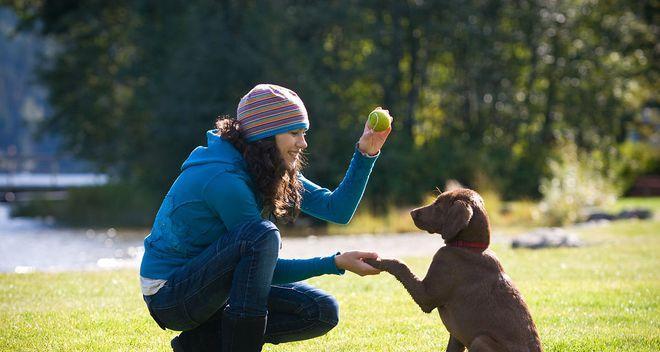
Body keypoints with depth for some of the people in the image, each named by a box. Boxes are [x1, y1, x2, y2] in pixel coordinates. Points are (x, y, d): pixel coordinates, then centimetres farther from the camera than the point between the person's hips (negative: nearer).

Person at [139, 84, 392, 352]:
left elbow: (337, 209, 1)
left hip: (214, 284, 9)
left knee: (322, 313, -3)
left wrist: (366, 154, -8)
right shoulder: (224, 178, -24)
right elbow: (269, 269, -19)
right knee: (263, 235, -32)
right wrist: (336, 263, -21)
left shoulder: (273, 172, 3)